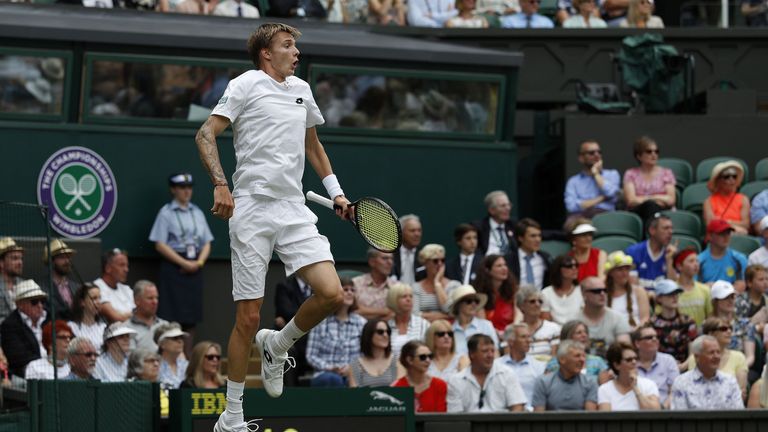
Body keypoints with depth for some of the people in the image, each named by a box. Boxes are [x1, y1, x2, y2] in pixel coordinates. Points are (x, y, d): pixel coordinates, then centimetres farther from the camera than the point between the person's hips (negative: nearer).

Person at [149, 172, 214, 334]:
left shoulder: (197, 213, 14)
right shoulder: (166, 213, -1)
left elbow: (207, 243, 15)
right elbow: (160, 245, -7)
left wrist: (199, 262, -4)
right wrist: (184, 263, -12)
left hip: (194, 269, 5)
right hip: (173, 267, -5)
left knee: (190, 320, 3)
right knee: (171, 318, -12)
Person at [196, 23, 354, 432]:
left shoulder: (302, 90, 18)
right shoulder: (246, 85, -1)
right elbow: (206, 134, -8)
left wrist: (336, 192, 23)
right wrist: (220, 184, -21)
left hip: (294, 210, 5)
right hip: (251, 210, -5)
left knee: (331, 294, -13)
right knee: (249, 317, -5)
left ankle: (277, 345, 17)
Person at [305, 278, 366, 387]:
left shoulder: (361, 323, 9)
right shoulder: (320, 322, 5)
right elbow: (311, 355, 3)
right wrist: (329, 368, -13)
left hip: (352, 375, 1)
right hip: (324, 376, -1)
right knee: (333, 379, -39)